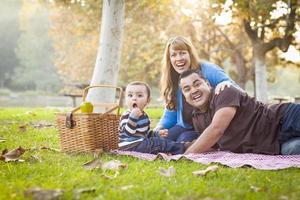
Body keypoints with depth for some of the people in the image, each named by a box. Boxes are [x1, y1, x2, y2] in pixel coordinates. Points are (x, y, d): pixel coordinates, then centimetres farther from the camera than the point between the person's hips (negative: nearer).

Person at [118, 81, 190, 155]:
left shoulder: (143, 115, 13)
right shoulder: (126, 116, -14)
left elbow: (146, 133, 26)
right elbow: (127, 133, -27)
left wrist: (158, 134, 12)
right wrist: (133, 117, -37)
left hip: (142, 144, 10)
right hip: (130, 147, -10)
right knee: (158, 142, -13)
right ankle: (182, 148, -7)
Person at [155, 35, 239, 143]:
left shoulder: (208, 70, -10)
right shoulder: (172, 82, 7)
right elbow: (170, 115, 12)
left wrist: (226, 84, -34)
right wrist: (159, 128, -9)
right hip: (185, 128, 5)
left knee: (184, 139, -31)